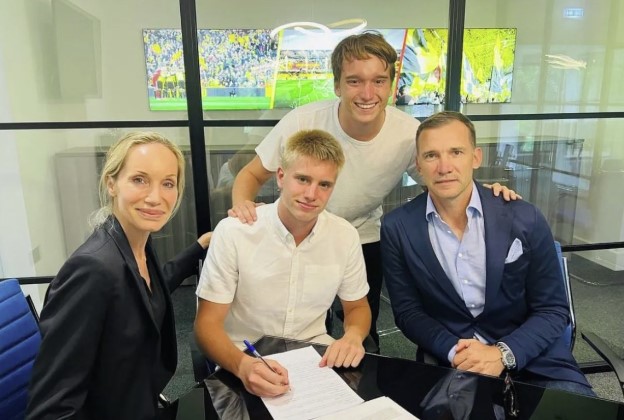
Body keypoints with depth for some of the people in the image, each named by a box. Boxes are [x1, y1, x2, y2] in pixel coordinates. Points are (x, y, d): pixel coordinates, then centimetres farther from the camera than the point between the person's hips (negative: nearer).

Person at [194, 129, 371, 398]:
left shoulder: (346, 236, -6)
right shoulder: (233, 232, -16)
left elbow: (357, 307, 7)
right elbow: (207, 323, -14)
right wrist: (243, 364, -34)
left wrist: (353, 336, -16)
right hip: (244, 363, -2)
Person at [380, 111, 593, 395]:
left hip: (531, 357, 0)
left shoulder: (525, 220, -8)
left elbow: (553, 310, -2)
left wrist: (503, 354, -17)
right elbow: (408, 311, -1)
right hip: (450, 361, 0)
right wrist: (454, 351, -17)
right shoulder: (397, 228, -7)